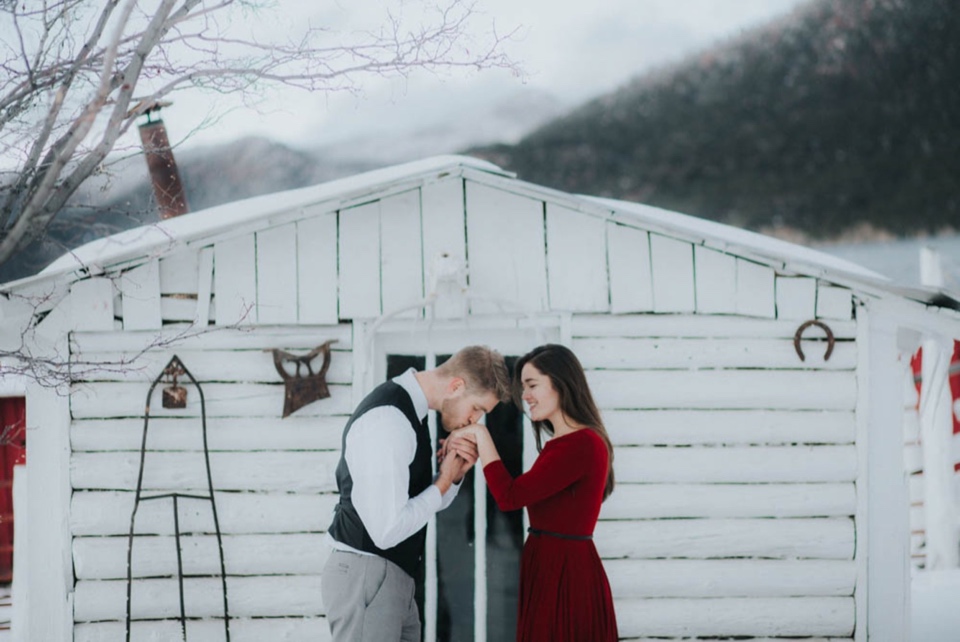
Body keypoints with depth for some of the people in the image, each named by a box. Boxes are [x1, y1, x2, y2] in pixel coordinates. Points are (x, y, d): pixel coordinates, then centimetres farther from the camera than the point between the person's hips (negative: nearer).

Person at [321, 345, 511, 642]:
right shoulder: (389, 420, -22)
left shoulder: (408, 408, 10)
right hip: (366, 575, -10)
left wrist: (455, 473, -1)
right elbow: (387, 530, -26)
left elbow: (429, 502, 19)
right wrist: (443, 482, -13)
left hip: (394, 578, 10)